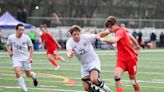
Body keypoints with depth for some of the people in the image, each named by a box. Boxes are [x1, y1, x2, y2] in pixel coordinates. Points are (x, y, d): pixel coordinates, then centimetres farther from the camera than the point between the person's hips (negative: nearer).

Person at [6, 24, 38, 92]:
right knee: (17, 72, -22)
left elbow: (31, 47, 1)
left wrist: (30, 57, -6)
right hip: (16, 58, 0)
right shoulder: (11, 37, -10)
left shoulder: (26, 37, -12)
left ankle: (34, 76, 47)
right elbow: (8, 45, 9)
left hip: (25, 58, 0)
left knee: (28, 75, 7)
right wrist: (9, 52, -10)